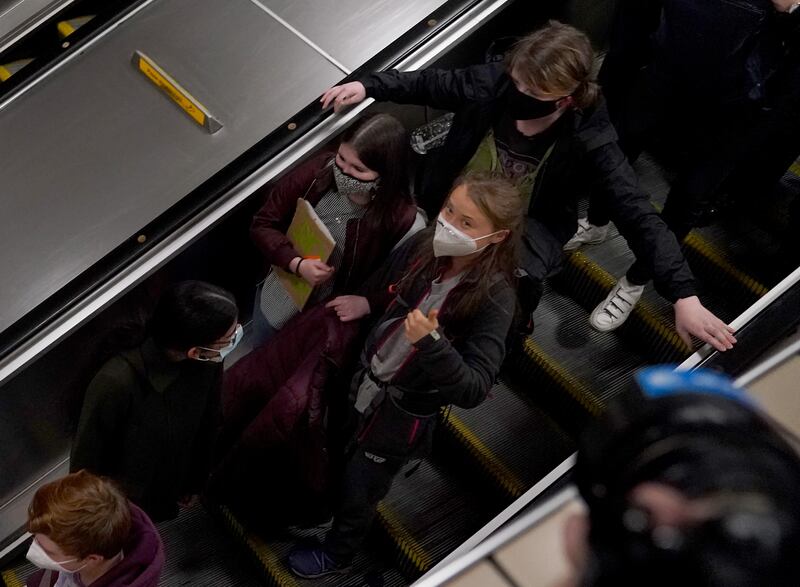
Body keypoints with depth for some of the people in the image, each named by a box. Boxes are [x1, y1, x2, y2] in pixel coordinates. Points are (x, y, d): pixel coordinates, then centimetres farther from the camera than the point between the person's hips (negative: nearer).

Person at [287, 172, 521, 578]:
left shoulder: (494, 298, -29)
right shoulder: (424, 246, -14)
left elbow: (473, 390, -33)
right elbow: (377, 292, 7)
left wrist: (431, 341, -44)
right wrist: (360, 304, -7)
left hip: (403, 415, -4)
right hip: (362, 384, 5)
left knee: (358, 492, 18)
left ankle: (336, 555, 50)